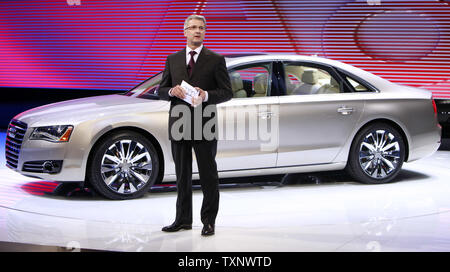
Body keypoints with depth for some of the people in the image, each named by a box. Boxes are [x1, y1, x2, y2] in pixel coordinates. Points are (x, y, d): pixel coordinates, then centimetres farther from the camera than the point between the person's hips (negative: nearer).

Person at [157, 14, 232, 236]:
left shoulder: (216, 60, 3)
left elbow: (227, 92, -1)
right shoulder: (173, 60, 13)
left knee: (208, 176, 1)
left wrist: (206, 95, -19)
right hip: (179, 125, 3)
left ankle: (209, 221, 8)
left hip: (204, 126, -3)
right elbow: (161, 90, 13)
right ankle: (183, 219, 19)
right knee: (182, 176, 10)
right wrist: (171, 91, -9)